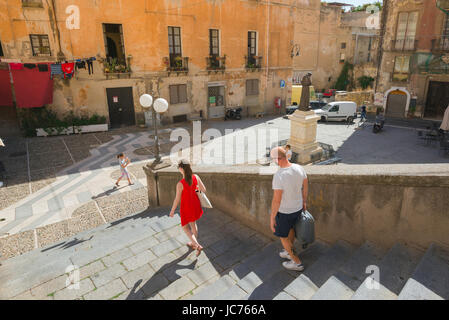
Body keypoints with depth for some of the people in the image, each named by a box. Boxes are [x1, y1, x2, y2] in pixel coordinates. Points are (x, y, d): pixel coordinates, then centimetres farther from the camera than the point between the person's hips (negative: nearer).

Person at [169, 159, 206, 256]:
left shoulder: (180, 184, -30)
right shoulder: (196, 177, -17)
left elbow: (177, 199, -18)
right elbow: (204, 190, -7)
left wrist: (172, 211, -3)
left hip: (186, 207, -5)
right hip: (195, 205, 5)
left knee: (185, 227, 19)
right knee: (193, 223, 28)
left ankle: (197, 245, 10)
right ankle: (194, 243, 46)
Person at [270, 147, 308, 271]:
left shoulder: (279, 176, -37)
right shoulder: (299, 168, -14)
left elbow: (276, 200, -31)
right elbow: (305, 187, 1)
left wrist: (272, 218, -17)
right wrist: (304, 202, 18)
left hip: (284, 211, -7)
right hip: (298, 207, 7)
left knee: (282, 236, 18)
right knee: (290, 228, 32)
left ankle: (297, 263, 33)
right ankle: (289, 252, 53)